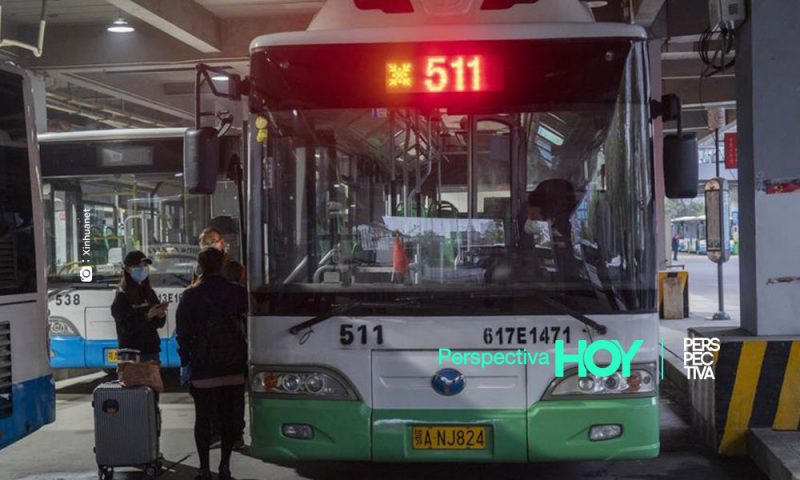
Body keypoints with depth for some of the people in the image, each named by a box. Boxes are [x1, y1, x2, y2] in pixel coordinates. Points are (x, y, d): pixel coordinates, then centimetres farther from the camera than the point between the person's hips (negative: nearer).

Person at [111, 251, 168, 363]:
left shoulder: (149, 293, 11)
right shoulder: (122, 297, -7)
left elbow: (160, 324, 11)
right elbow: (127, 327, -16)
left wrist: (161, 315, -10)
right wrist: (147, 316, -26)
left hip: (152, 350, 6)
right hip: (132, 353, -6)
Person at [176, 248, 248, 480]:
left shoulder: (190, 295, -4)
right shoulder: (237, 292, -2)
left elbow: (183, 332, -4)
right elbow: (248, 325, 0)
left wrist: (185, 362, 2)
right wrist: (247, 358, 7)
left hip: (202, 367, -1)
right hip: (233, 366, 1)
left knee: (203, 417, 6)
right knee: (230, 415, 10)